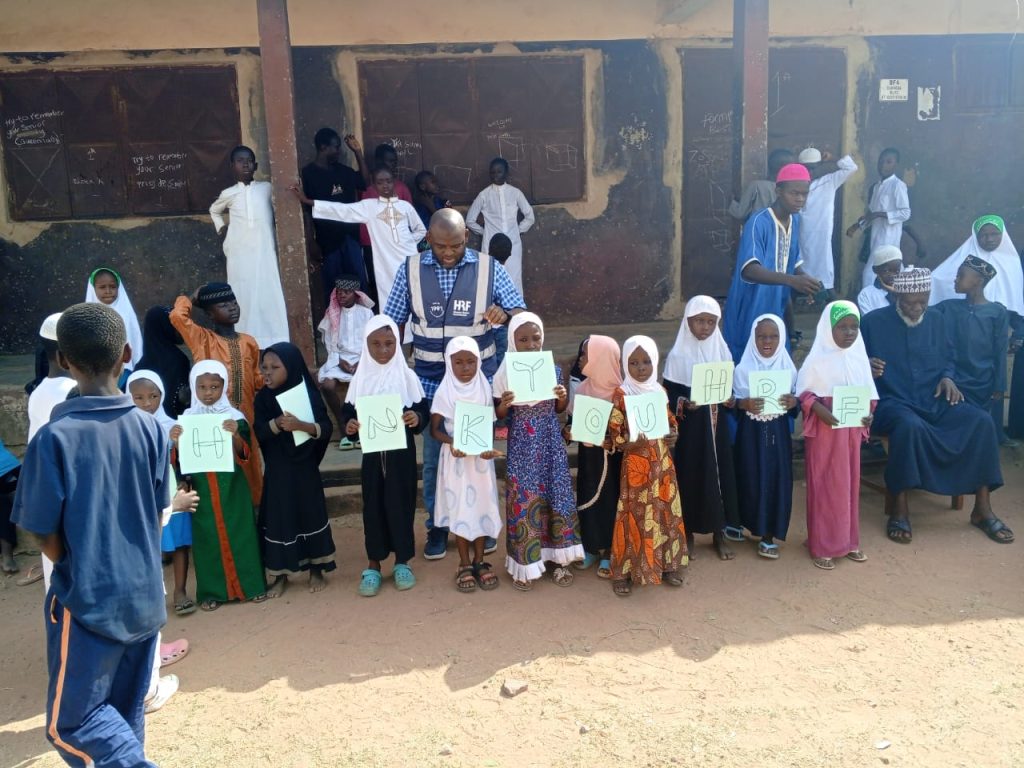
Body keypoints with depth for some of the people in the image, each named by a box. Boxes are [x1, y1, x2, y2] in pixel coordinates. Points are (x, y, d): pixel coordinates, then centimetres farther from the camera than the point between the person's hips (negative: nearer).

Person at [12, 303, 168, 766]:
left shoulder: (54, 438, -17)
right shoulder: (151, 429, -6)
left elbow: (47, 538, -10)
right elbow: (157, 517, 3)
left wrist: (77, 571, 9)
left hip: (88, 600, -4)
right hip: (144, 595, 5)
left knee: (72, 721, 10)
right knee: (125, 711, 20)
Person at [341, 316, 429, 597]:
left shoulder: (407, 375, -4)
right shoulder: (361, 377, 0)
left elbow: (423, 411, -2)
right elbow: (348, 412, 3)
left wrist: (417, 418, -24)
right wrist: (348, 425, -18)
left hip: (401, 452, -1)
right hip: (372, 452, 1)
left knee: (401, 503, 5)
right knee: (373, 505, 7)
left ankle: (402, 561, 22)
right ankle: (373, 565, 20)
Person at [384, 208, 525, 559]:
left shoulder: (489, 268, -6)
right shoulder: (410, 270, -3)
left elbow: (522, 314, -5)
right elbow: (393, 323, 3)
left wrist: (504, 314, -28)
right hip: (431, 381, 0)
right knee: (434, 457, 9)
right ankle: (437, 526, 26)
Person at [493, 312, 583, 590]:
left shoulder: (553, 370, 0)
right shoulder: (505, 374, -6)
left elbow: (560, 410, 10)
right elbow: (499, 416, -1)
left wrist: (563, 397, -11)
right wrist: (504, 404, -21)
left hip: (550, 443, 2)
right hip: (522, 446, -2)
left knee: (556, 495, 7)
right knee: (523, 498, 3)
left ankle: (558, 559, 23)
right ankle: (525, 563, 17)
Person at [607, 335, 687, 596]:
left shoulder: (659, 391, 6)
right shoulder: (621, 394, -9)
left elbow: (671, 422, 17)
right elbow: (613, 434, -9)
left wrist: (673, 435, -4)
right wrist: (631, 443, -26)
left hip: (662, 462, 5)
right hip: (635, 463, -5)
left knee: (666, 511, 11)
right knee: (634, 515, -1)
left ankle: (667, 566, 27)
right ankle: (623, 573, 10)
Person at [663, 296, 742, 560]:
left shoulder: (722, 352, 3)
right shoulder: (677, 356, -8)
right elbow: (669, 395, -7)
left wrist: (729, 399, -9)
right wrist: (684, 404, -25)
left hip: (716, 425, 3)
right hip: (690, 427, -3)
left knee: (719, 473, 7)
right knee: (690, 475, 3)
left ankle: (719, 533, 22)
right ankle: (688, 533, 20)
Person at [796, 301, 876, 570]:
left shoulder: (859, 358, 5)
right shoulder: (818, 359, -11)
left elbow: (869, 392, 12)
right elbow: (804, 392, -9)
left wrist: (869, 413, -6)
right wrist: (820, 410, -25)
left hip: (852, 430, 5)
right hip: (824, 431, -5)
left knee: (849, 485, 13)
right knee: (825, 487, 0)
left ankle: (848, 541, 26)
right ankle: (822, 546, 9)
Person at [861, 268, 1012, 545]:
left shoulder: (937, 320, 12)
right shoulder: (874, 322, -2)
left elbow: (948, 359, 22)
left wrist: (948, 377, 0)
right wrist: (865, 369, -23)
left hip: (933, 400, 5)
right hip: (892, 401, -5)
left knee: (981, 421, -21)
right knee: (910, 425, -39)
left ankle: (982, 509, -10)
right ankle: (899, 508, -25)